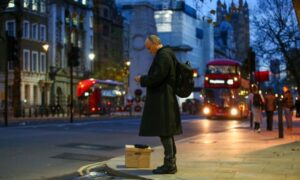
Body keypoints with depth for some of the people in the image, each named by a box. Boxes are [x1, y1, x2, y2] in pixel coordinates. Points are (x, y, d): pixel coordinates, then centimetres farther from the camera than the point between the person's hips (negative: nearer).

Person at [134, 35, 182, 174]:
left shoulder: (163, 55, -14)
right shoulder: (165, 54, 18)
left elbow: (156, 77, -20)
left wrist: (142, 79, -6)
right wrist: (145, 79, 12)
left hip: (162, 101, -11)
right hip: (163, 100, 11)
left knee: (164, 132, -9)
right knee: (166, 133, 12)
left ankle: (169, 165, -6)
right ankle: (170, 163, 17)